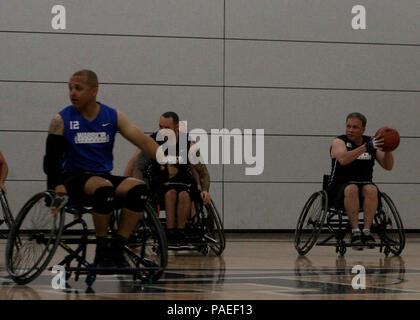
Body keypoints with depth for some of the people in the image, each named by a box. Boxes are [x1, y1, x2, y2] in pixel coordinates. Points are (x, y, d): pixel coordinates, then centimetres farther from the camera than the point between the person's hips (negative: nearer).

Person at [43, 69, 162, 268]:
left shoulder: (113, 117, 6)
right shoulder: (61, 120, 0)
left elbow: (143, 141, -2)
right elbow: (51, 160, -3)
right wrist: (58, 189, -20)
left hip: (103, 176, 4)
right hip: (73, 179, -4)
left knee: (139, 189, -25)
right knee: (104, 188, -36)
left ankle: (117, 249, -18)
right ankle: (102, 249, -21)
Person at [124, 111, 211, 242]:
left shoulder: (188, 144, -8)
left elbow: (202, 170, -1)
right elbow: (138, 166, -17)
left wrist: (204, 190, -17)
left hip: (183, 179, 1)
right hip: (158, 181, -1)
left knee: (184, 194, -32)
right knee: (170, 193, -34)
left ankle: (181, 232, -21)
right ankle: (170, 233, -29)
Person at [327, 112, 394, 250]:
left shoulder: (371, 142, 9)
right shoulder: (339, 142, -3)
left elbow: (388, 166, 6)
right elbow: (343, 159, -26)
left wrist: (387, 149, -13)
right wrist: (366, 147, -33)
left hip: (364, 184, 3)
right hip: (339, 187, -3)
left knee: (371, 189, -31)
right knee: (351, 189, -36)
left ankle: (366, 231, -35)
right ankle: (355, 231, -38)